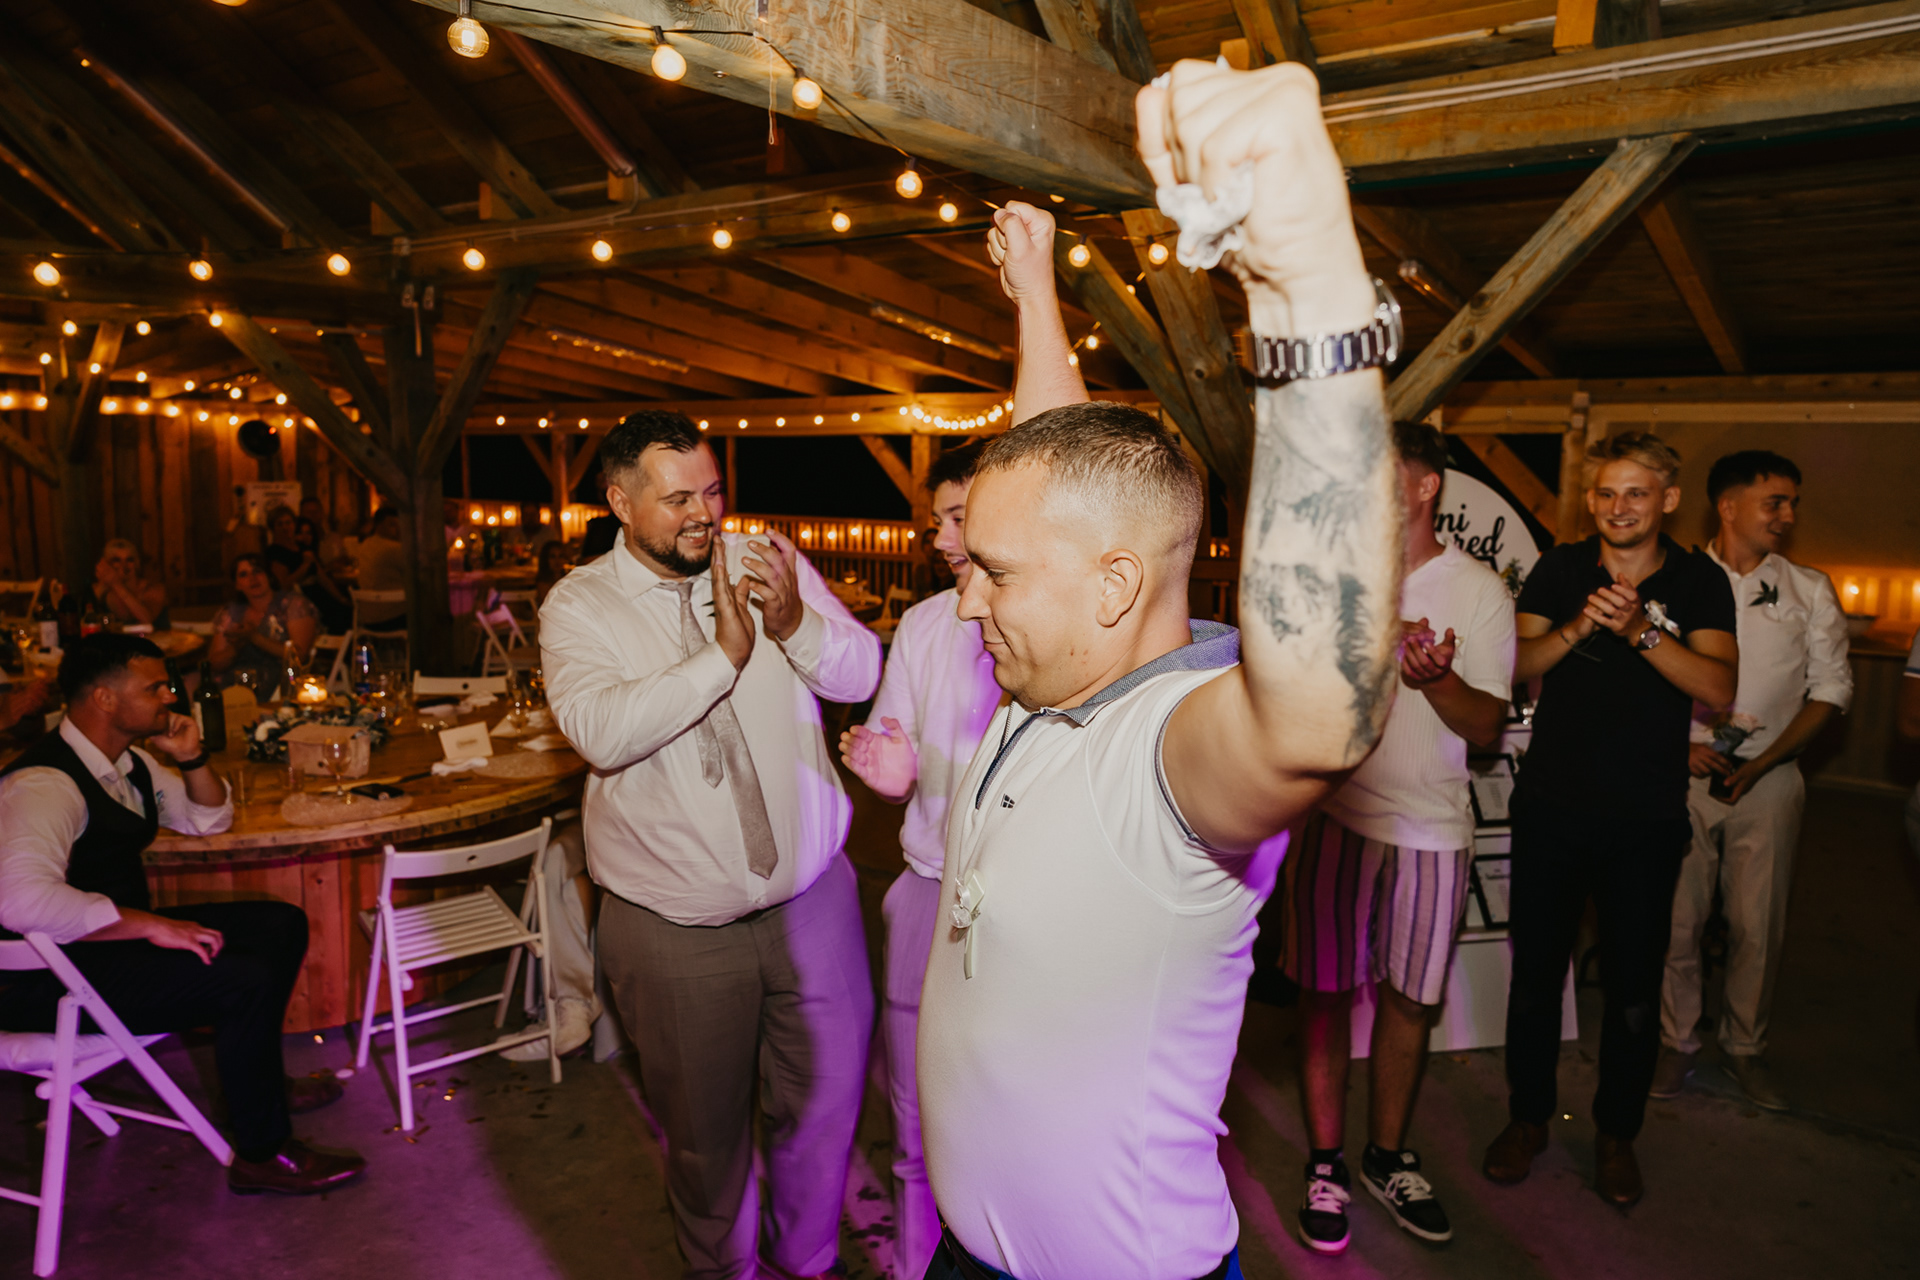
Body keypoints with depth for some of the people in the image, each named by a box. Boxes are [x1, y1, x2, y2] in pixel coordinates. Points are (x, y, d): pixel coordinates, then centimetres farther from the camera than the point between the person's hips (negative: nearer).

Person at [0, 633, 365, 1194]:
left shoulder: (131, 762, 8)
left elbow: (211, 820, 19)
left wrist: (192, 759, -1)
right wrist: (153, 925, -35)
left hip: (118, 935, 10)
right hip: (51, 978, -10)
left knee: (283, 926, 7)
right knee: (247, 980, -26)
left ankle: (257, 1080, 21)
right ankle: (263, 1155, -9)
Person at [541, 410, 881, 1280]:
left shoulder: (767, 563, 1)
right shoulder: (580, 606, -5)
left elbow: (861, 674, -4)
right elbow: (600, 731, -22)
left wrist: (797, 624, -24)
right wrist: (724, 655, -28)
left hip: (811, 895, 2)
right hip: (675, 923, -2)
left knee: (827, 1097, 16)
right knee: (702, 1124, 16)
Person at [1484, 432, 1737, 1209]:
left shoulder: (1699, 583, 0)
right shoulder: (1560, 570, 3)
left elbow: (1720, 689, -12)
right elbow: (1517, 666, -5)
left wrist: (1639, 630, -25)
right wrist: (1577, 626, -22)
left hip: (1646, 821, -1)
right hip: (1551, 807, 1)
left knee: (1634, 985, 8)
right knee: (1536, 969, 9)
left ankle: (1616, 1134, 28)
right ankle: (1528, 1117, 27)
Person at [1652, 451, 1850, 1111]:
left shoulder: (1810, 592, 6)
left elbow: (1831, 689, 4)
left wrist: (1761, 763, -7)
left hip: (1768, 779, 1)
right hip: (1685, 774, -1)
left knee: (1759, 926, 7)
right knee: (1677, 919, 4)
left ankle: (1744, 1047, 26)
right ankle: (1678, 1042, 21)